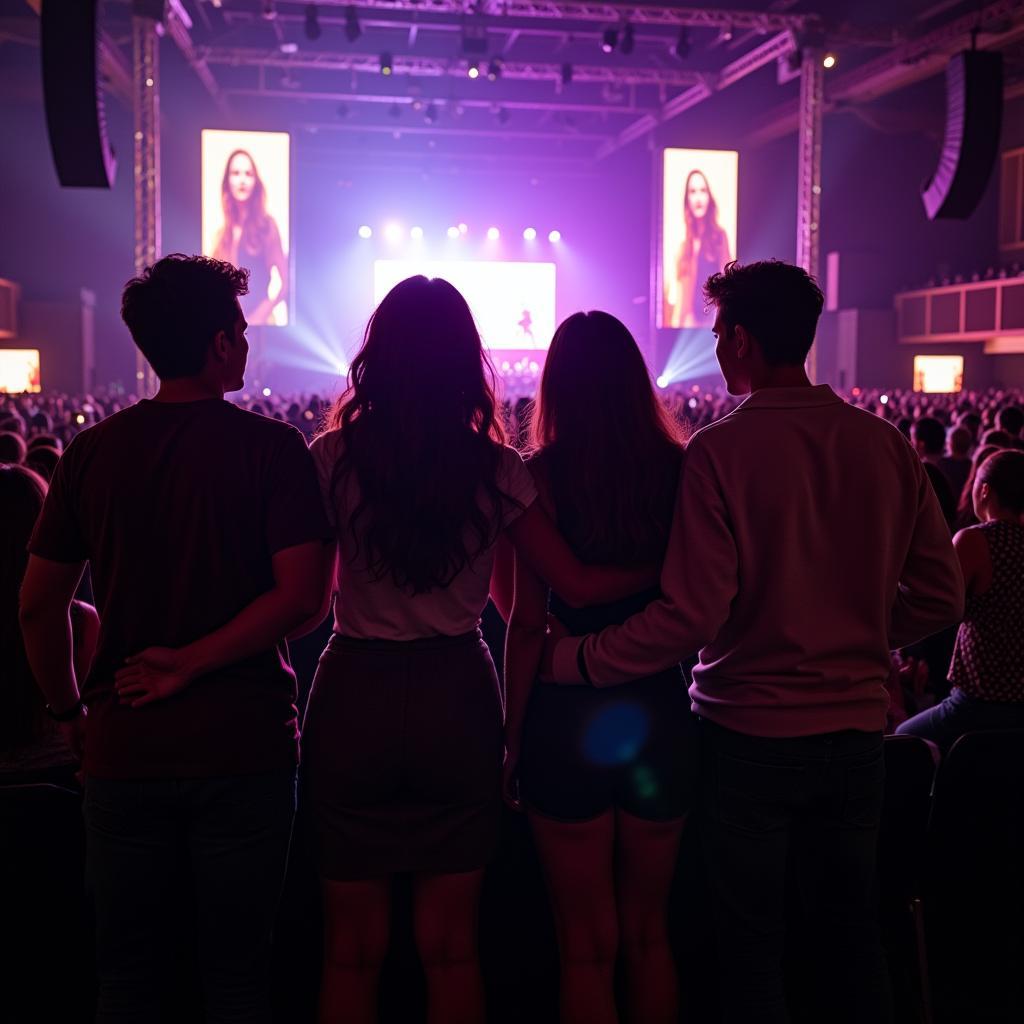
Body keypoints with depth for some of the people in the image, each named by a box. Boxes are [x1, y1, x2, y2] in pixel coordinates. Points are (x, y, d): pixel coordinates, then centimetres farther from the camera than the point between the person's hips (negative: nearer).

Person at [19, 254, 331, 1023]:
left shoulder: (93, 452, 0)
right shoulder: (273, 449, -8)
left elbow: (39, 604, 2)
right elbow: (300, 597, -17)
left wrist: (71, 709, 14)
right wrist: (190, 664, -10)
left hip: (124, 750, 2)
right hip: (243, 749, -2)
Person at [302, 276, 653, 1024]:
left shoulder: (334, 456, -8)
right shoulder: (494, 469, -5)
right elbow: (578, 585, -6)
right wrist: (668, 568, 8)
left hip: (355, 696, -1)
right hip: (457, 698, 1)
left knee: (354, 947, 13)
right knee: (451, 945, 15)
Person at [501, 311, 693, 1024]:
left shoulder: (541, 476, -10)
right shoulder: (681, 470, -3)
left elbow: (529, 625, -11)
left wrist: (512, 736, -2)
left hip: (568, 717, -3)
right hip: (660, 714, 3)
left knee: (589, 944, 11)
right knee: (648, 931, 20)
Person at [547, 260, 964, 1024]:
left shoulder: (719, 451, -17)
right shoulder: (886, 445, -3)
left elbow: (692, 614, -21)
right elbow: (941, 596, 1)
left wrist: (574, 660, -12)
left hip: (751, 736, -4)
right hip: (857, 729, 5)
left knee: (753, 941, 13)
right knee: (851, 928, 21)